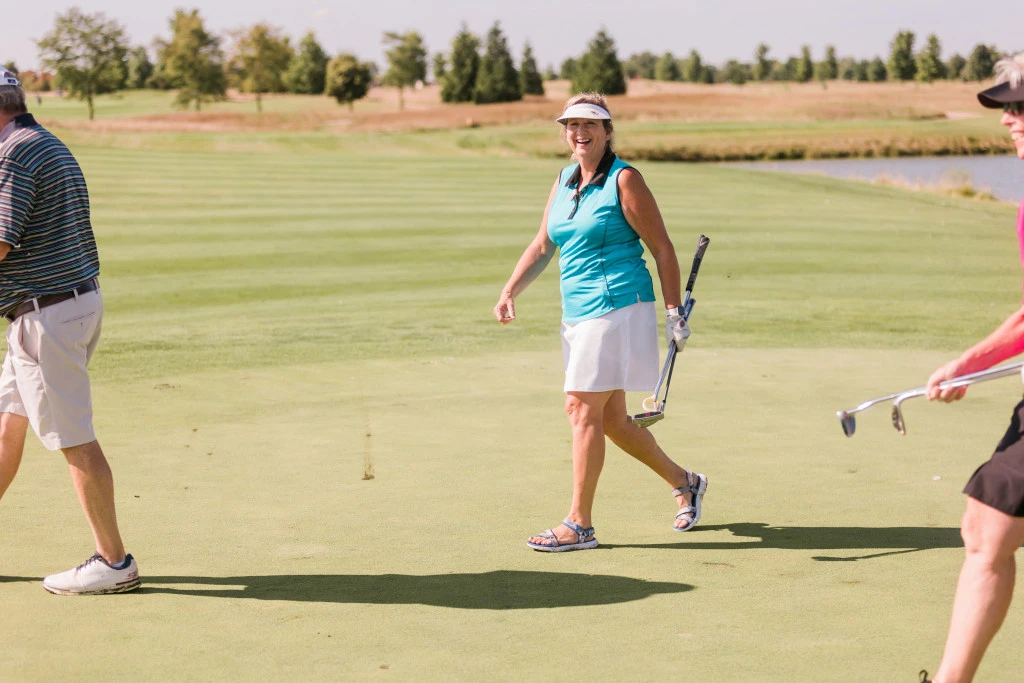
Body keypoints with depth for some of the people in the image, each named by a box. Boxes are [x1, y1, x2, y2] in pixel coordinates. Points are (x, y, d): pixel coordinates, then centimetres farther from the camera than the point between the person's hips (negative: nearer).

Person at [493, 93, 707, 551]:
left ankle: (579, 525, -3)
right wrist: (509, 293, 2)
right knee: (610, 419, 12)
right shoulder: (564, 181, 14)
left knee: (582, 409, -10)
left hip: (617, 306, -8)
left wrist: (674, 313, -11)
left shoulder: (624, 179, -8)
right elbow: (543, 246, 16)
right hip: (577, 312, 8)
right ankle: (684, 483, 31)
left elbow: (662, 247, -8)